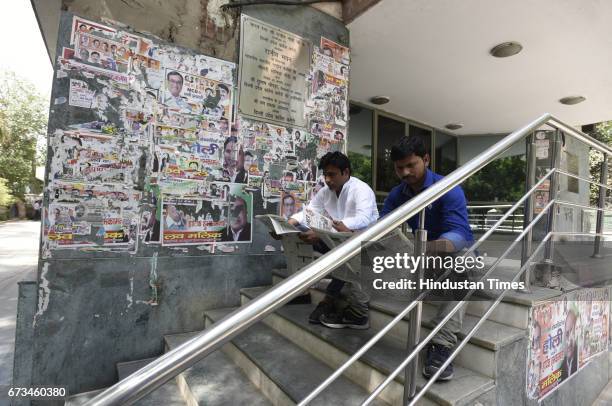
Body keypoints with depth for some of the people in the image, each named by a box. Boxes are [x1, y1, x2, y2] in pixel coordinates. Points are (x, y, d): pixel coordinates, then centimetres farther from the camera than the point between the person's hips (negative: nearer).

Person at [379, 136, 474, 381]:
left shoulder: (448, 189, -22)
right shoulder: (397, 194, -5)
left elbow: (459, 234, -36)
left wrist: (429, 248, -59)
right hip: (425, 254, 5)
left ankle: (441, 345, -41)